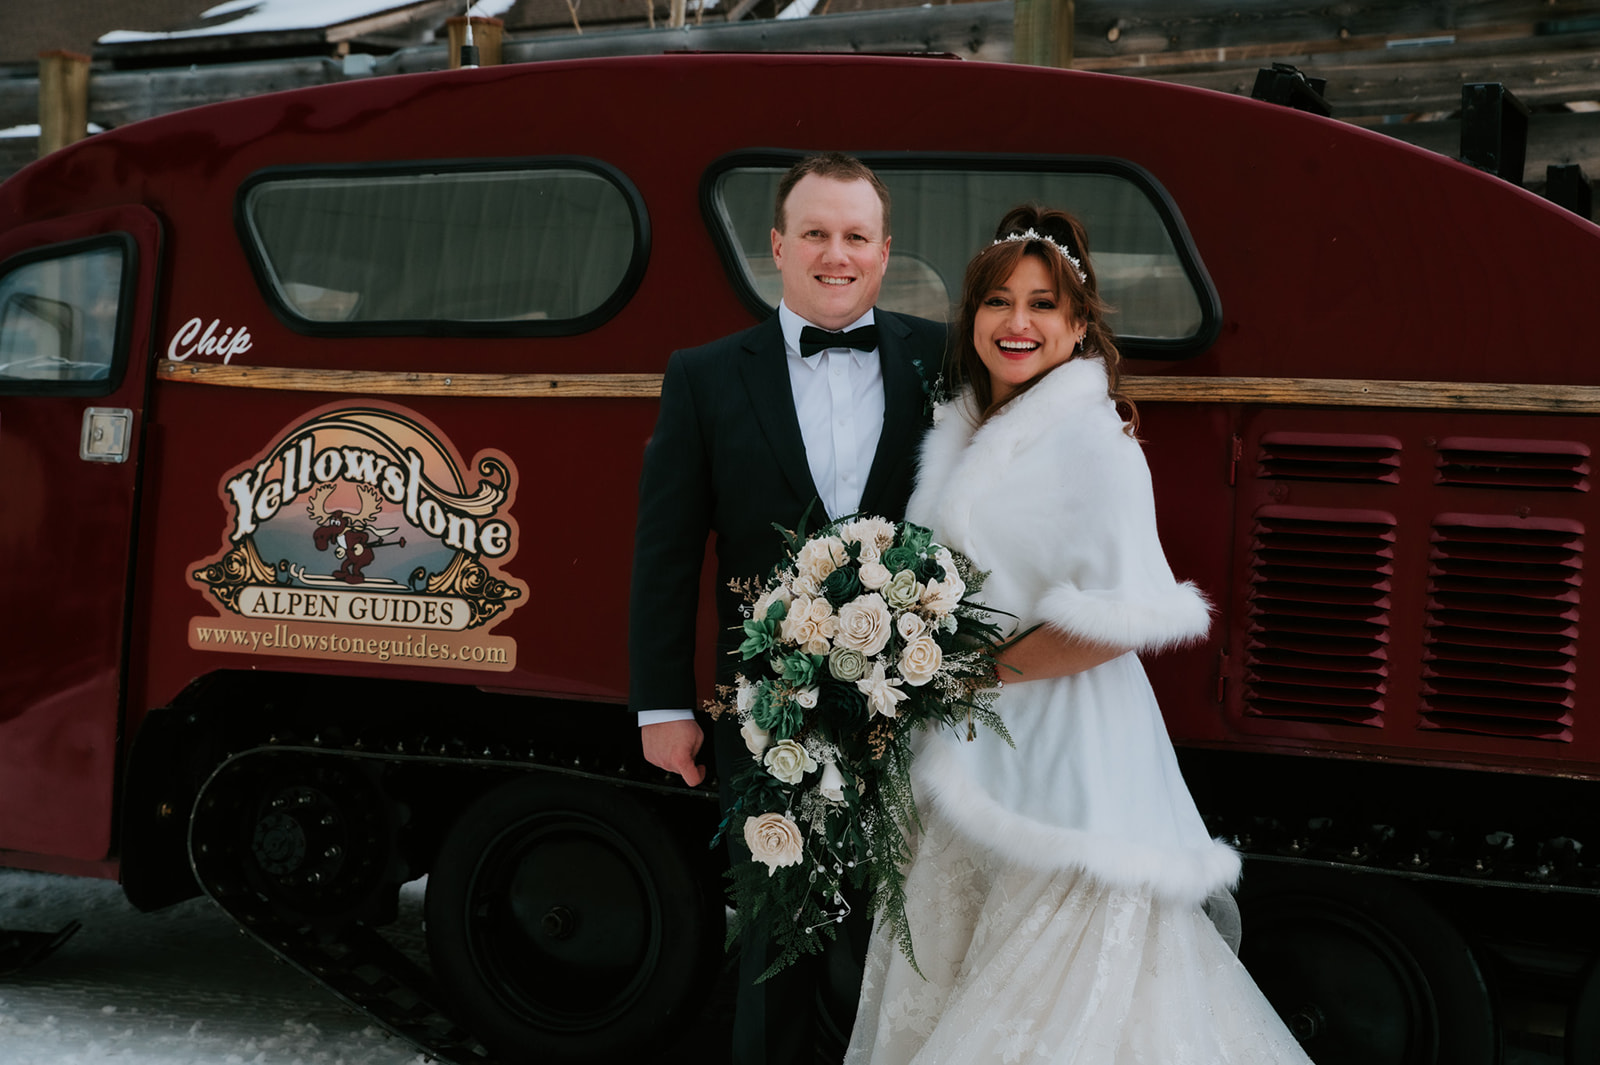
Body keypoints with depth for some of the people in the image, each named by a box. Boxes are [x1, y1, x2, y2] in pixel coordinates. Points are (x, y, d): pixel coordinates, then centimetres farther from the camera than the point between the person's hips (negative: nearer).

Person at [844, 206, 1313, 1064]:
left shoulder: (1092, 439, -15)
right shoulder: (968, 431, 10)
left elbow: (1125, 618, -24)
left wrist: (984, 670, -17)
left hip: (1060, 747, -8)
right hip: (973, 746, 8)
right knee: (945, 977, 17)